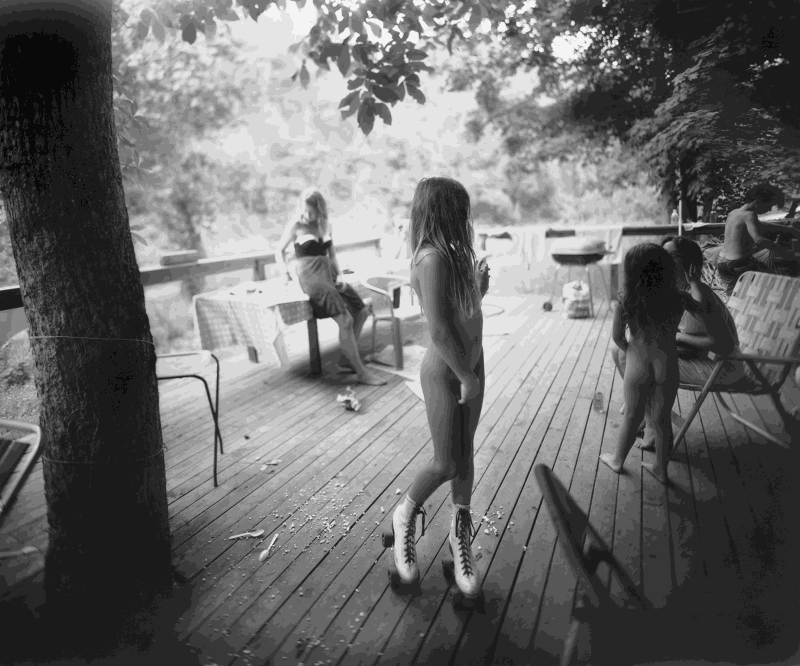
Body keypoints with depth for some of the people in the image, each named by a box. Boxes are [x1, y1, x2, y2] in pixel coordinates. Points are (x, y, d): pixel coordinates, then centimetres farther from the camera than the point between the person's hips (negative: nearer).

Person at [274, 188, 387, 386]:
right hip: (310, 276, -7)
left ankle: (349, 357, 10)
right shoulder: (295, 225, -1)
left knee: (362, 311, -3)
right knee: (345, 320, -22)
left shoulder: (325, 225, 14)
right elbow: (279, 251, 6)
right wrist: (285, 273, -11)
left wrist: (339, 274, 1)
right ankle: (361, 372, -17)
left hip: (329, 273, 7)